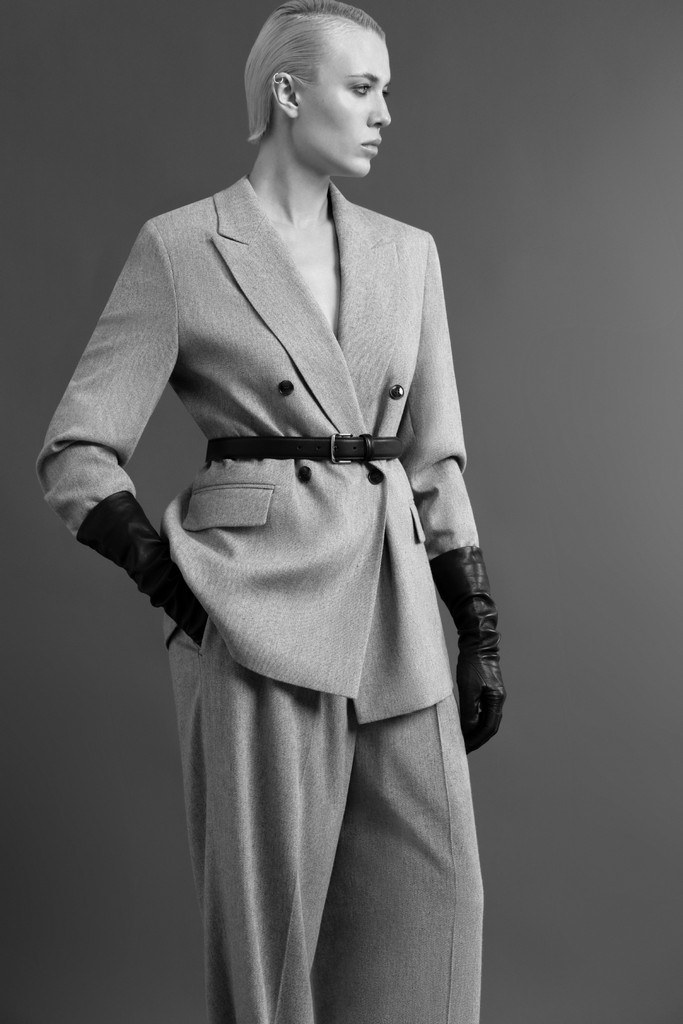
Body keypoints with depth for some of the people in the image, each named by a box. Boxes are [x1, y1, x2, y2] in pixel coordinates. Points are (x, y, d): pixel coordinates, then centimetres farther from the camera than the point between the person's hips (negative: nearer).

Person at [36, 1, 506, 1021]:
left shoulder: (407, 253, 11)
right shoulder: (179, 248, -2)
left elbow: (435, 459, 13)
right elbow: (75, 454, -2)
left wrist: (481, 632, 10)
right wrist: (175, 583, -12)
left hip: (394, 611, 5)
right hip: (258, 609, -4)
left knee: (435, 897, 7)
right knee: (269, 909, 5)